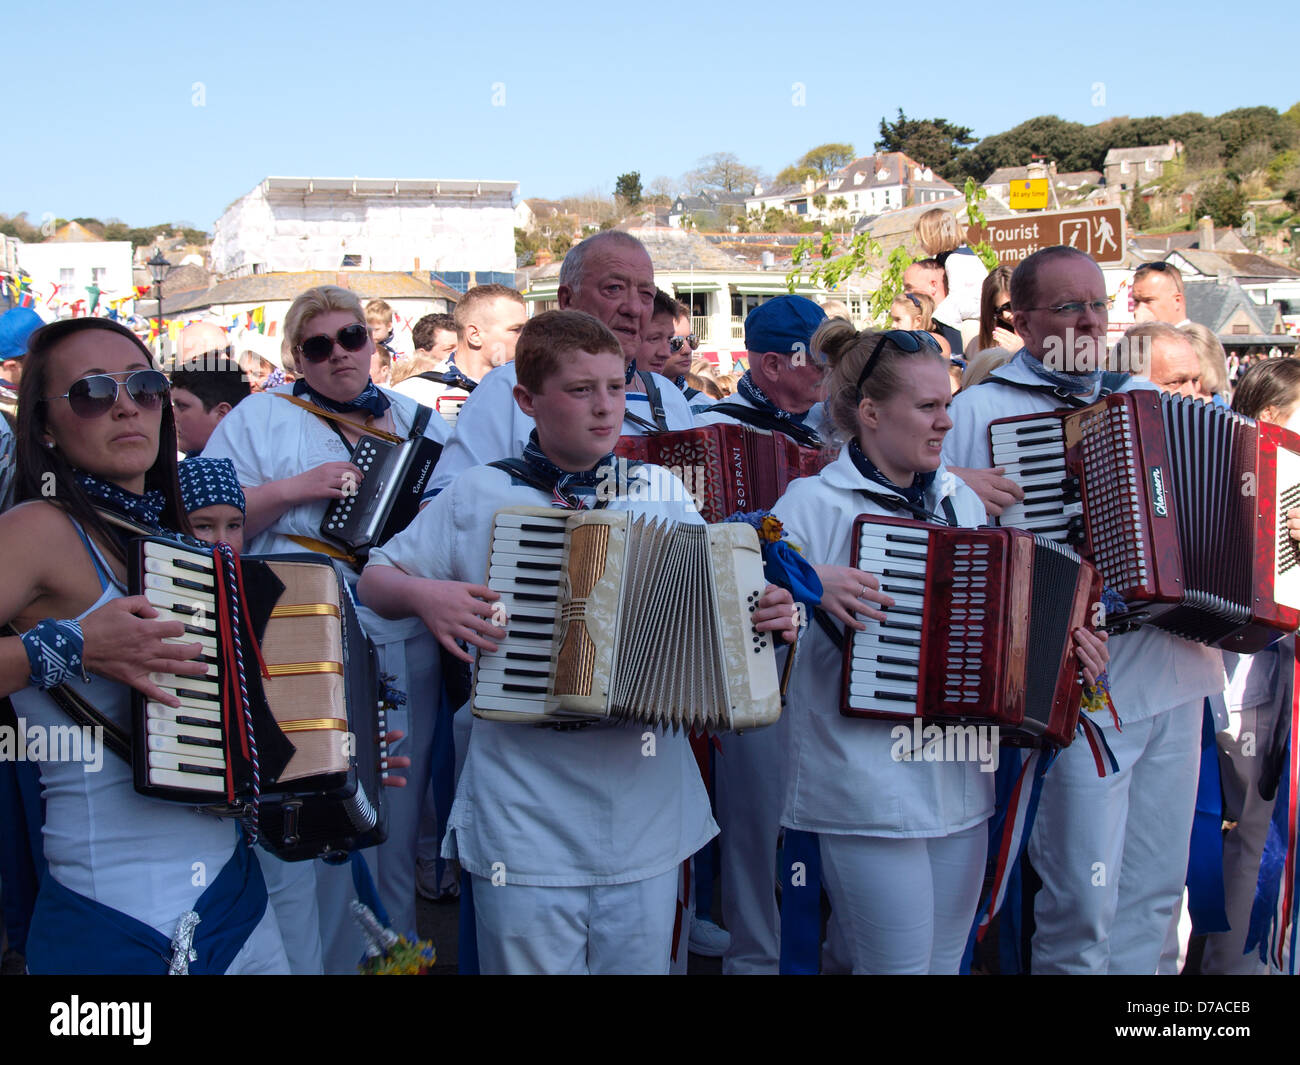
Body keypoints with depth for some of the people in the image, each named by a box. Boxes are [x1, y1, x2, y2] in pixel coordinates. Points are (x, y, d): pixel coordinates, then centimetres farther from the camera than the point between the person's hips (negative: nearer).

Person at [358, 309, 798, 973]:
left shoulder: (662, 492, 8)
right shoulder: (480, 496, 1)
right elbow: (374, 579, 8)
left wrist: (768, 616, -7)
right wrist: (422, 595, -13)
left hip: (648, 816, 3)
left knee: (641, 961, 11)